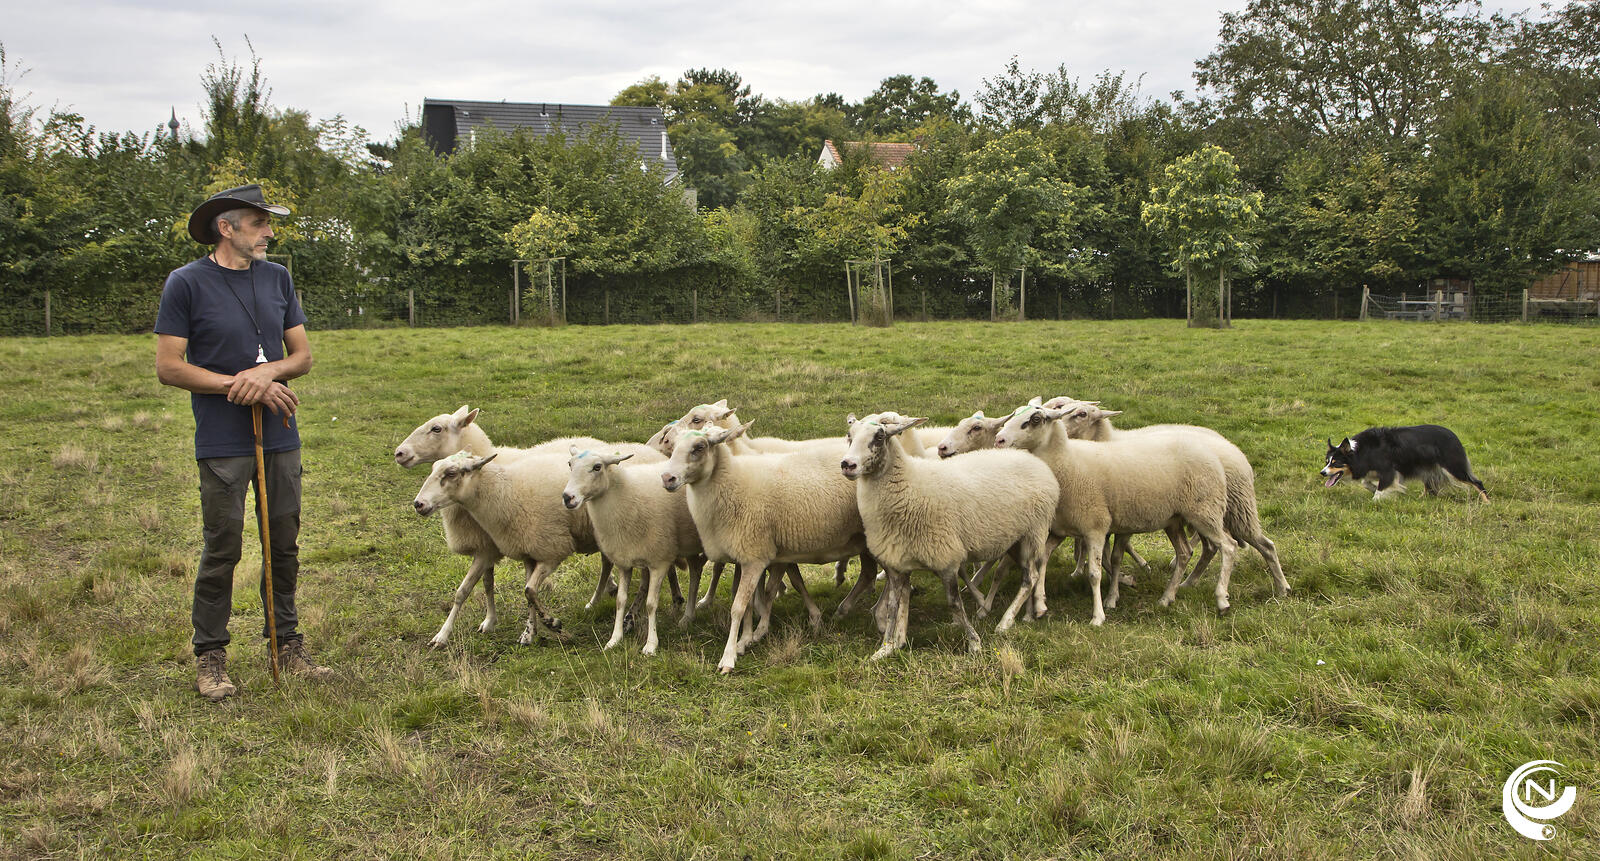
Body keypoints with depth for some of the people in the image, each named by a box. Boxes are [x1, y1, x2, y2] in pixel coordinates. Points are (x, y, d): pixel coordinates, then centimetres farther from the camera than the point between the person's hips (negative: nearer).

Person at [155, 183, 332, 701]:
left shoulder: (277, 278, 11)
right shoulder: (187, 283, -4)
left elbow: (302, 355, 11)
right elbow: (169, 367, -8)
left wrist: (268, 371, -11)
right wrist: (241, 385, -13)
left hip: (280, 437, 5)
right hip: (222, 441, -5)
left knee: (284, 546, 10)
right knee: (222, 549, -1)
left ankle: (286, 645, 21)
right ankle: (210, 658, 10)